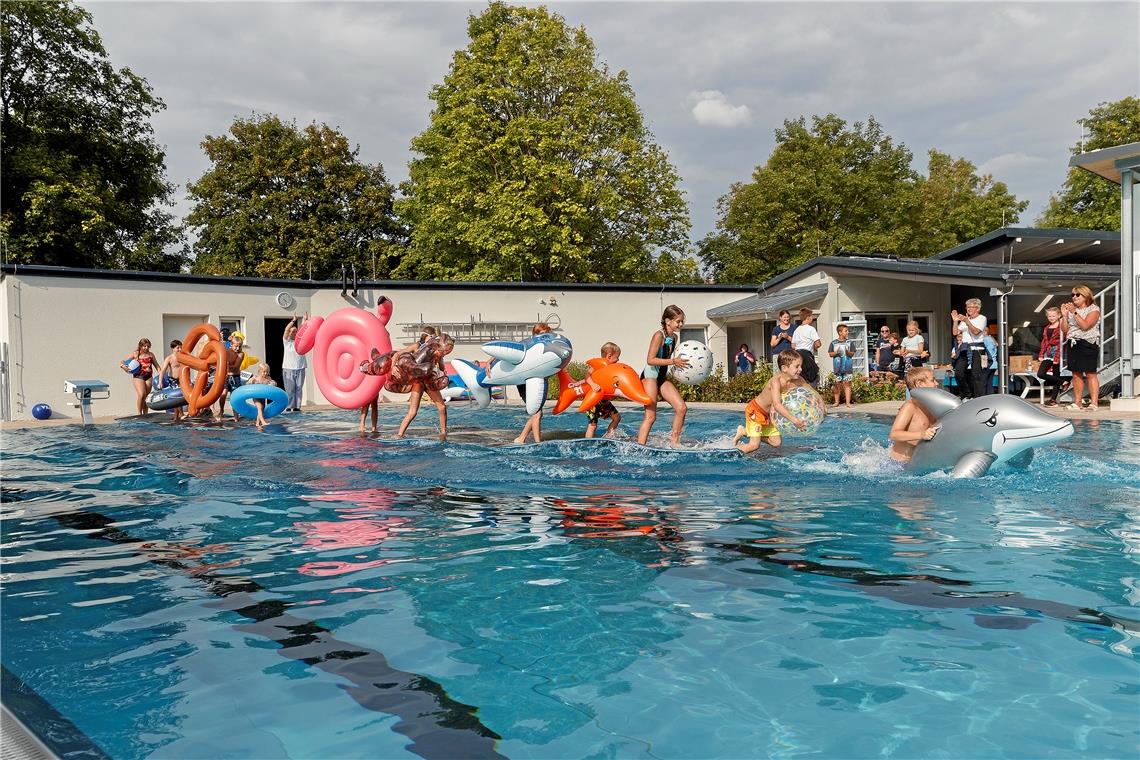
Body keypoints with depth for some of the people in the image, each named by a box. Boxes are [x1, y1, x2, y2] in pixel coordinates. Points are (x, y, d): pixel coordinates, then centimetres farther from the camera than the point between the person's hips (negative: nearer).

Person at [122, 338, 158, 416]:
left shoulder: (151, 355, 8)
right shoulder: (135, 354, 0)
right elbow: (123, 362, 2)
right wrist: (123, 366, -20)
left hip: (148, 377, 3)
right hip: (138, 377, -3)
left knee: (146, 397, 5)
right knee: (141, 395, -19)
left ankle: (146, 414, 14)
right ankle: (139, 414, -7)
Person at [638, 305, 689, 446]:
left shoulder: (675, 337, 9)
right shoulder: (659, 335, -16)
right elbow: (650, 360, -22)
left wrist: (681, 361, 5)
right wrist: (673, 362, -26)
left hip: (663, 377, 8)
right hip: (650, 376, -8)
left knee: (681, 408, -1)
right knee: (650, 416, -11)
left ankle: (674, 442, 7)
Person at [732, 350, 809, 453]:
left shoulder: (798, 380, -12)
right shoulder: (776, 381, -33)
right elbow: (777, 405, -45)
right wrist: (794, 420, -52)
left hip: (768, 414, 8)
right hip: (755, 410, -8)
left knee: (776, 442, 11)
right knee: (754, 445, -13)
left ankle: (744, 431, 24)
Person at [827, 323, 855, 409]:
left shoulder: (850, 342, 5)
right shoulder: (833, 343, 3)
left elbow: (852, 354, 4)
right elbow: (830, 354, 5)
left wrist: (848, 352, -16)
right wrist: (836, 352, -14)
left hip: (847, 367, 0)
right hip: (837, 367, 0)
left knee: (847, 384, -3)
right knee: (837, 384, 6)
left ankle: (848, 402, -2)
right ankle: (837, 401, 17)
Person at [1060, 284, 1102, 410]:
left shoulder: (1094, 309, -1)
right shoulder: (1072, 310, 16)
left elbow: (1085, 326, -16)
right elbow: (1065, 330, 10)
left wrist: (1074, 313, -19)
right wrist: (1065, 315, 0)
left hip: (1088, 344, -6)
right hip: (1073, 344, 6)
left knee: (1090, 374, -7)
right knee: (1076, 374, 5)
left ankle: (1094, 403, -9)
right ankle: (1077, 403, 7)